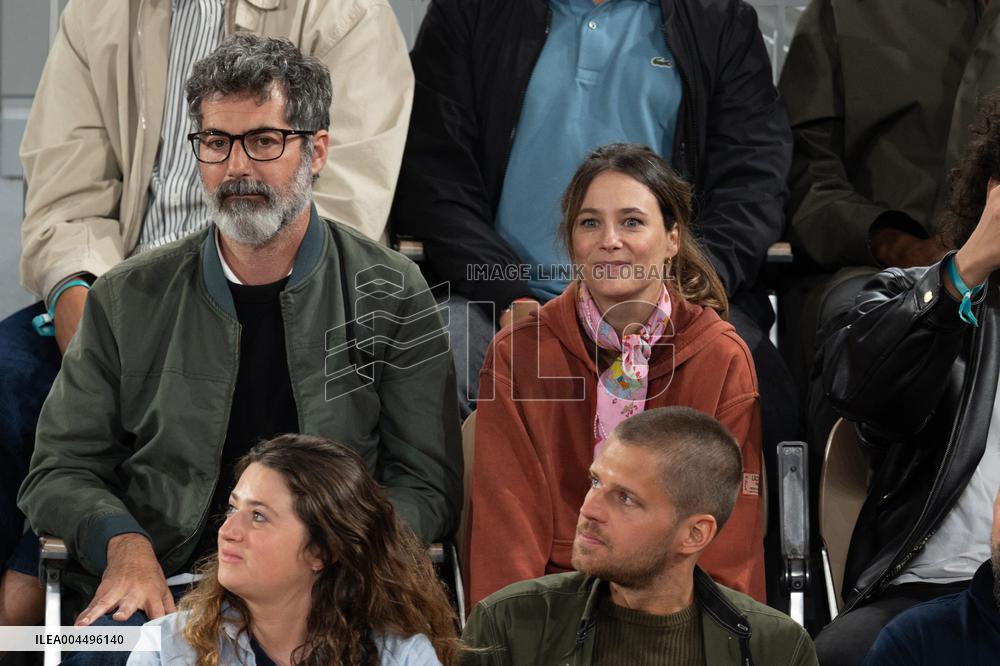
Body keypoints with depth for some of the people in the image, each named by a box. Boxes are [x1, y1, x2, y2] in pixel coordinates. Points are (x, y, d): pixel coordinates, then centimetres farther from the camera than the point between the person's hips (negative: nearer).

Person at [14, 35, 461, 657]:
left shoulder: (392, 296, 7)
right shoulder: (128, 300, 11)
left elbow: (426, 487, 5)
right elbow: (60, 470, 14)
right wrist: (123, 542, -9)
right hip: (157, 596, 0)